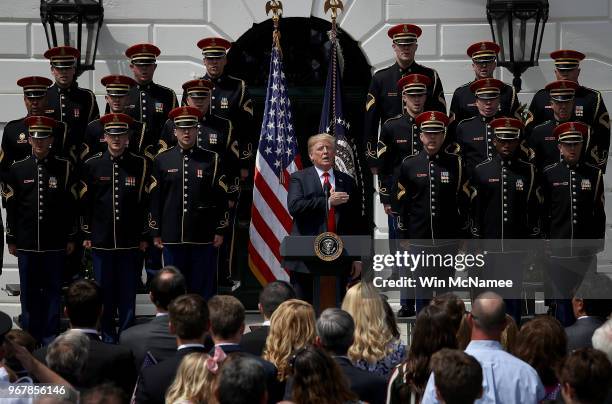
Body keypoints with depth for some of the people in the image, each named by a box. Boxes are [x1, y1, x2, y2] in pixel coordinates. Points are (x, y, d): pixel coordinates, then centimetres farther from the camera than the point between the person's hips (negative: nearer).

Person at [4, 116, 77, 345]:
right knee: (29, 292, 6)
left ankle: (50, 337, 12)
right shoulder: (18, 169, 3)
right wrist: (11, 239, 3)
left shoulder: (64, 168, 1)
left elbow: (71, 205, 3)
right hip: (26, 244, 1)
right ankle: (30, 337, 14)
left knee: (53, 291, 4)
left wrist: (71, 238, 1)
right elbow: (11, 207, 5)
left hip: (55, 244, -1)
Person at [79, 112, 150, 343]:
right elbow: (85, 203, 6)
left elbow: (146, 202, 3)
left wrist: (144, 237, 1)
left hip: (131, 243, -1)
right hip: (101, 241, 1)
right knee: (105, 293, 6)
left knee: (128, 292, 4)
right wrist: (87, 235, 3)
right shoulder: (92, 165, 2)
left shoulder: (140, 165, 1)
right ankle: (108, 339, 15)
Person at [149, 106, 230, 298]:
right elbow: (155, 199, 7)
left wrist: (220, 231, -1)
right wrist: (156, 232, 3)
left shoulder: (212, 160, 4)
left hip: (203, 237, -1)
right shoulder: (162, 160, 6)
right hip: (172, 237, 1)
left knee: (204, 289, 1)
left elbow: (221, 197, 4)